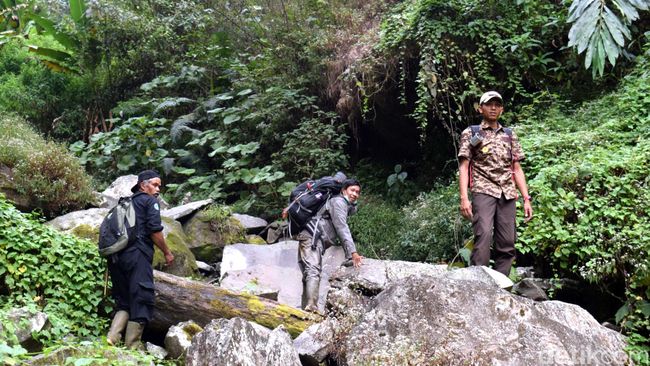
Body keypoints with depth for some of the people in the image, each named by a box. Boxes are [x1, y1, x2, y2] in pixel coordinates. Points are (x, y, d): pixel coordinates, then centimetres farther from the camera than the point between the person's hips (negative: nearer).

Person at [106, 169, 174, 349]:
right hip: (136, 254, -7)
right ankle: (132, 347, -4)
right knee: (141, 301, -3)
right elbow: (154, 231, -8)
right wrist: (167, 252, 3)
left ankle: (112, 338, -3)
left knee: (124, 302, 14)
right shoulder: (150, 201, 4)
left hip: (116, 256, 8)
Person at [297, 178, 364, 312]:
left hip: (317, 242, 10)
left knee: (310, 275, 7)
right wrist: (353, 252, -18)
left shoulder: (348, 207, 27)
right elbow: (342, 228, -14)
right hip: (312, 237, -10)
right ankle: (311, 307, -35)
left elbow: (344, 231, 26)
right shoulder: (338, 201, -5)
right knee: (313, 272, -23)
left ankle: (306, 309, 6)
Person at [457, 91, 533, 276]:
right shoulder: (470, 133, 7)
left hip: (507, 194, 5)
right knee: (484, 234, -23)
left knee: (507, 244, 0)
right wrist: (464, 197, -13)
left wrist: (526, 199, 8)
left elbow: (517, 169, 17)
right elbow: (464, 166, 0)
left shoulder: (510, 135, 19)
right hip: (483, 191, -4)